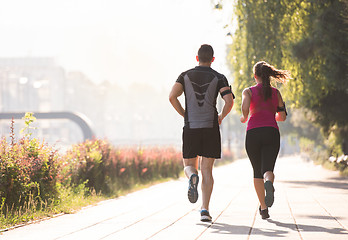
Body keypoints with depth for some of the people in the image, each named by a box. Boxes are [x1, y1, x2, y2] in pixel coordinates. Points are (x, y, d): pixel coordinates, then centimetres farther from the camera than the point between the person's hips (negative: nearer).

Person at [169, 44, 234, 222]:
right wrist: (221, 117, 10)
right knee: (207, 170, 5)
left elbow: (172, 97, -6)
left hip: (190, 127, 0)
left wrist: (184, 114, 9)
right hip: (210, 127, 0)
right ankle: (205, 209, -7)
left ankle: (192, 178, -25)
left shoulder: (185, 76, 7)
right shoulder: (219, 78, 3)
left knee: (189, 166, 13)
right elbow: (229, 102, -10)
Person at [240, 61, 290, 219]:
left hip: (253, 133, -1)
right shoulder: (276, 93, 12)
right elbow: (282, 117, 15)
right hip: (271, 132, 1)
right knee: (267, 169, -8)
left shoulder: (249, 91, 4)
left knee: (257, 172, 12)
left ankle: (263, 207, 10)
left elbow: (245, 107, -16)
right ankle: (268, 183, -46)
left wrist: (244, 118, 5)